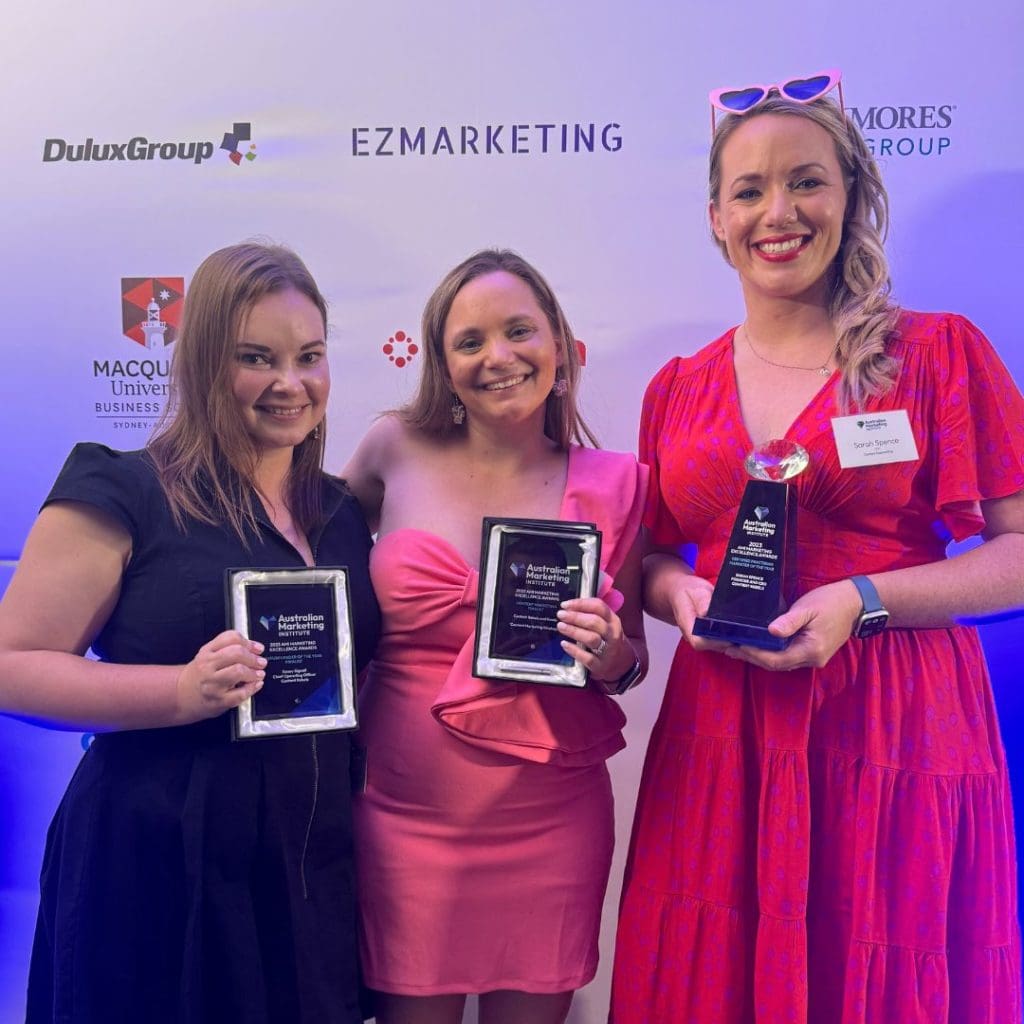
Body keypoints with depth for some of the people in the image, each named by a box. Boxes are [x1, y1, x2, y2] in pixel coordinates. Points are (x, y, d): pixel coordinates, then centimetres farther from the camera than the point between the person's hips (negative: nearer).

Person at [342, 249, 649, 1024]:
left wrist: (611, 657, -13)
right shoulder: (398, 450, -3)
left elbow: (632, 656, 9)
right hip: (405, 815, 0)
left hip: (551, 827, 1)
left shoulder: (613, 484, -2)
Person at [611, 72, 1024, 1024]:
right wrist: (682, 593, -4)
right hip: (723, 738, 3)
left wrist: (863, 601, -17)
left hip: (896, 731, -3)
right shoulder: (679, 388, 10)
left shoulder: (939, 352, 0)